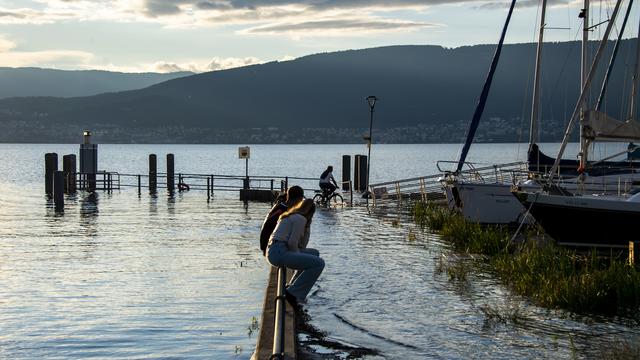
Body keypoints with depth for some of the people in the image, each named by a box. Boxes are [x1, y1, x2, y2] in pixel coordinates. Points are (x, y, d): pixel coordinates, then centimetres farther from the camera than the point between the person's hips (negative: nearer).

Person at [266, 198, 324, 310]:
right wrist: (298, 257, 3)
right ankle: (293, 293, -15)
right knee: (319, 263, -16)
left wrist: (307, 226, 16)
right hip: (279, 253, -10)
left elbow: (301, 245, 21)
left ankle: (293, 286, 21)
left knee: (314, 253, 24)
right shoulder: (300, 218, -5)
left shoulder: (291, 216, 24)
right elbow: (292, 243, -13)